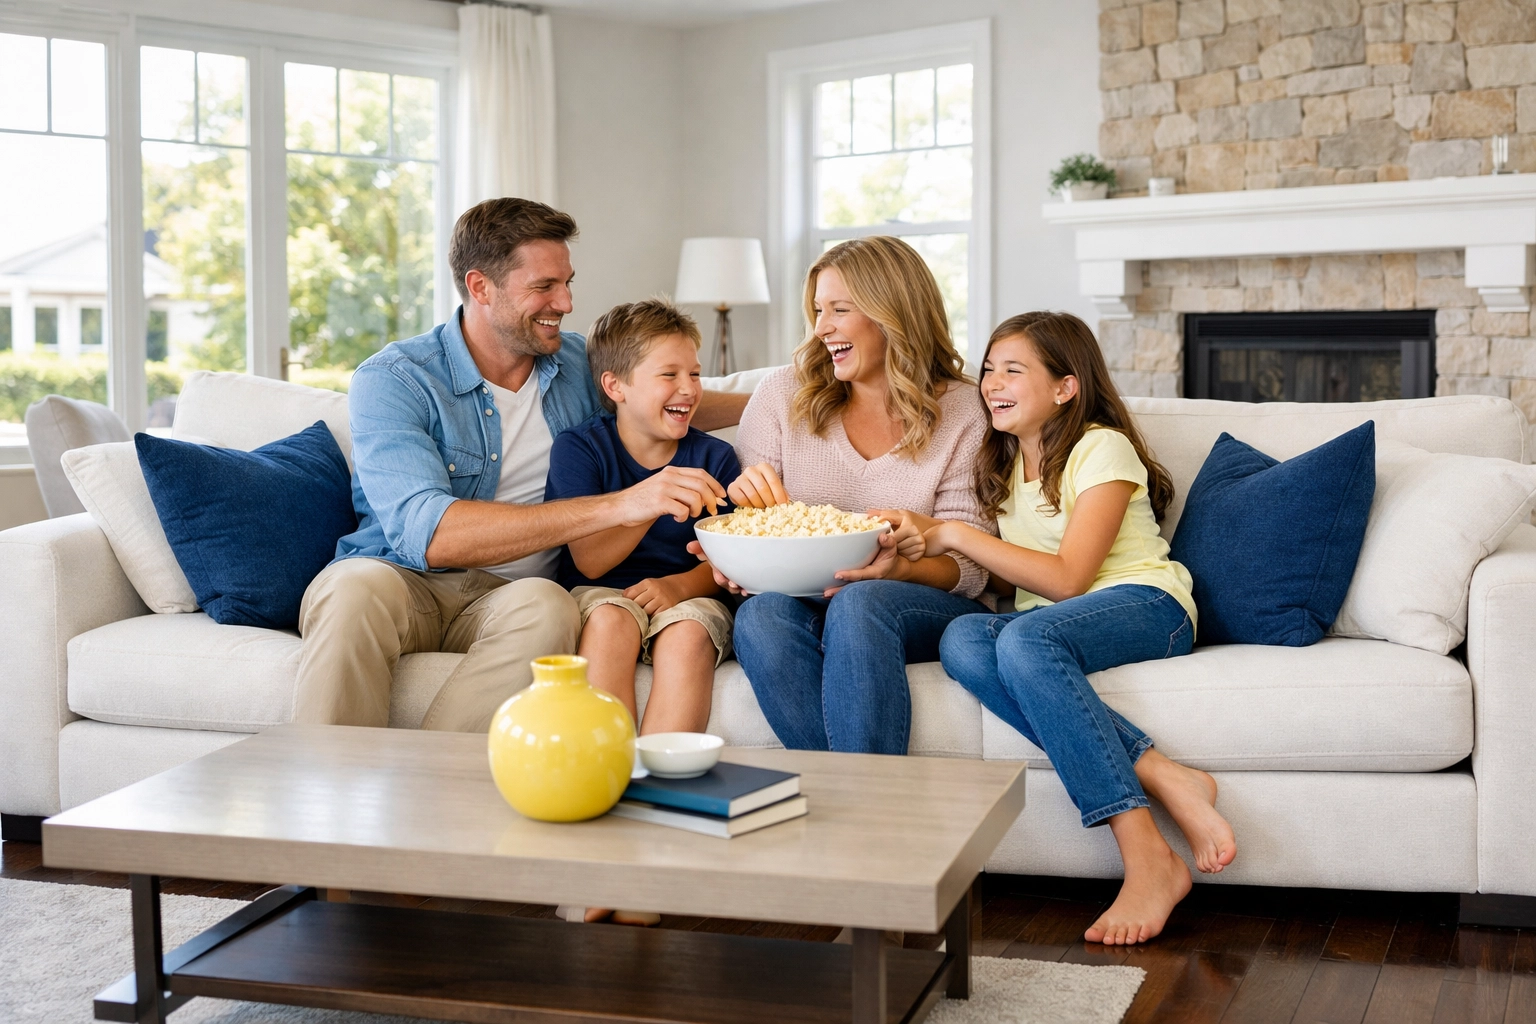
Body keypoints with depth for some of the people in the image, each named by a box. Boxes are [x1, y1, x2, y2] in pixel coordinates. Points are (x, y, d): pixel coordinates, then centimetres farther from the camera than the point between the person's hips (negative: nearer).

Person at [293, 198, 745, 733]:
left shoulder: (577, 362, 11)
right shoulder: (391, 381, -10)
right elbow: (426, 533, -27)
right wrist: (617, 506, -32)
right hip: (400, 581, -3)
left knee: (545, 604, -34)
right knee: (359, 585, -39)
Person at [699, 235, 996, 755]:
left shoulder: (959, 413, 2)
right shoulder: (782, 395, 8)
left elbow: (969, 566, -1)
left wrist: (902, 570, -23)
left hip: (931, 608, -1)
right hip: (801, 602, 2)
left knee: (859, 603, -35)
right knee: (760, 615, -33)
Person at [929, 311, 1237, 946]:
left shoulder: (1102, 449, -4)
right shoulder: (1004, 462, 19)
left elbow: (1066, 579, -14)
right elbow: (1014, 583, 13)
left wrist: (957, 537, -14)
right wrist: (927, 546, -3)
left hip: (1144, 605, -6)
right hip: (1043, 620, 6)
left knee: (1027, 638, -39)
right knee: (961, 640, -30)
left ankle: (1150, 862, -40)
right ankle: (1165, 780, -34)